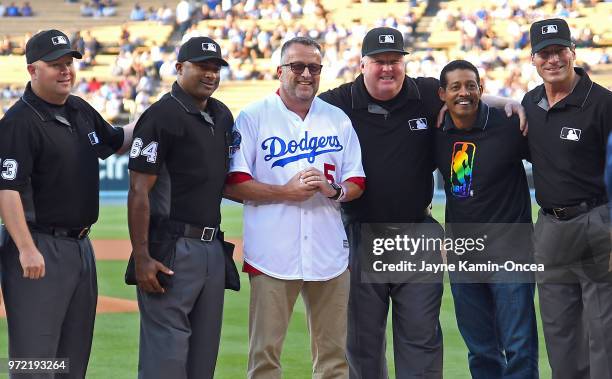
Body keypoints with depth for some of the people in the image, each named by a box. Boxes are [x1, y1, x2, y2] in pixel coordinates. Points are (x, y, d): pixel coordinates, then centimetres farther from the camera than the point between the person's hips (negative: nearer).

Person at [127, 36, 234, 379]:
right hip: (172, 250, -8)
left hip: (212, 247, 8)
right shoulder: (162, 116, -10)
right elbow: (139, 191, -14)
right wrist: (142, 258, -20)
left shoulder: (222, 116, 15)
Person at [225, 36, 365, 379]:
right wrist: (285, 192, -13)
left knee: (334, 352, 6)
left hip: (329, 253, 3)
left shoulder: (338, 120, 13)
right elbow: (233, 184, -4)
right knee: (265, 351, -3)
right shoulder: (253, 117, 2)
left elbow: (357, 183, 13)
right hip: (273, 254, -3)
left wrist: (333, 190, -9)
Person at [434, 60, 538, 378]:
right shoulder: (437, 133, 3)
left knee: (519, 349, -6)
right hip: (463, 257, 5)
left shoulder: (509, 125, -10)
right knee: (481, 352, 12)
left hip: (509, 252, -4)